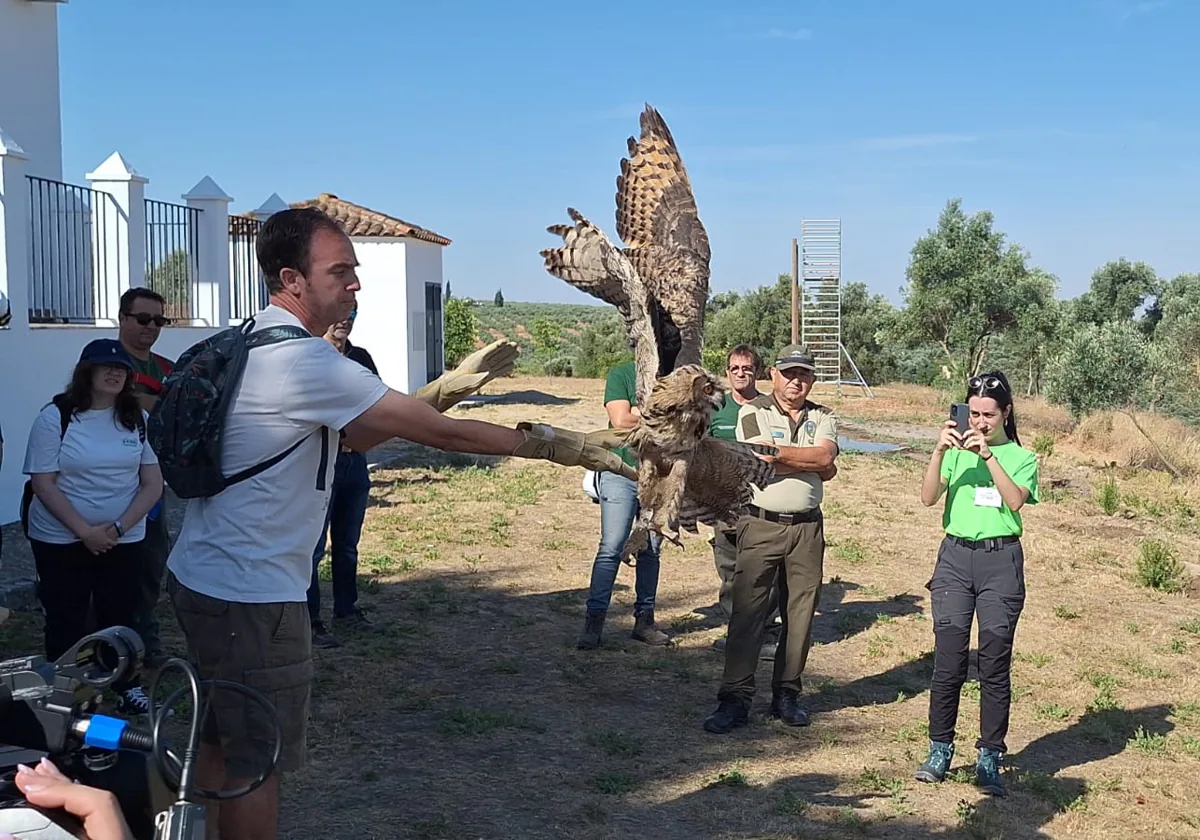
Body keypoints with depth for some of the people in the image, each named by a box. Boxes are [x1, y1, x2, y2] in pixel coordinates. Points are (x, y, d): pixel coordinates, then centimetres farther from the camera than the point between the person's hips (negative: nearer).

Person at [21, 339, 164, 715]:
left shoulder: (139, 419, 1)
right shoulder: (55, 417, -8)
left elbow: (153, 484, -1)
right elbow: (43, 485, -11)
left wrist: (118, 528, -13)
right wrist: (85, 531, -17)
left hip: (124, 539, 2)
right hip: (61, 539, -2)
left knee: (120, 616, 8)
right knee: (66, 620, 6)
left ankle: (129, 686, 23)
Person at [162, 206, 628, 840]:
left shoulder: (249, 343, 10)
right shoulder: (305, 361, -22)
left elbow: (352, 436, 11)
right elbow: (440, 433, -21)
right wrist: (556, 445, -12)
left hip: (199, 575, 10)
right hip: (251, 596, -10)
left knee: (219, 744, 21)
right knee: (257, 763, 4)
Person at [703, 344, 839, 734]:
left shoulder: (822, 417, 10)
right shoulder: (753, 413, 0)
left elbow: (826, 462, -10)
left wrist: (781, 454, -11)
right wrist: (811, 459, -8)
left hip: (807, 527, 4)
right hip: (761, 524, -3)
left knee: (800, 614, 8)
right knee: (747, 612, -4)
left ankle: (786, 694, 19)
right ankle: (735, 698, 1)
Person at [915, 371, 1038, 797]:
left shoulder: (1021, 457, 6)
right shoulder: (957, 452, 8)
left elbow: (1016, 500, -13)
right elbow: (928, 498, -5)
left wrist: (988, 455, -17)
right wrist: (940, 450, -15)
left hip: (1001, 561, -1)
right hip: (955, 557, 1)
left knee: (995, 665, 1)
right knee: (948, 661, 0)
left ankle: (989, 758, 11)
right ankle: (939, 750, 14)